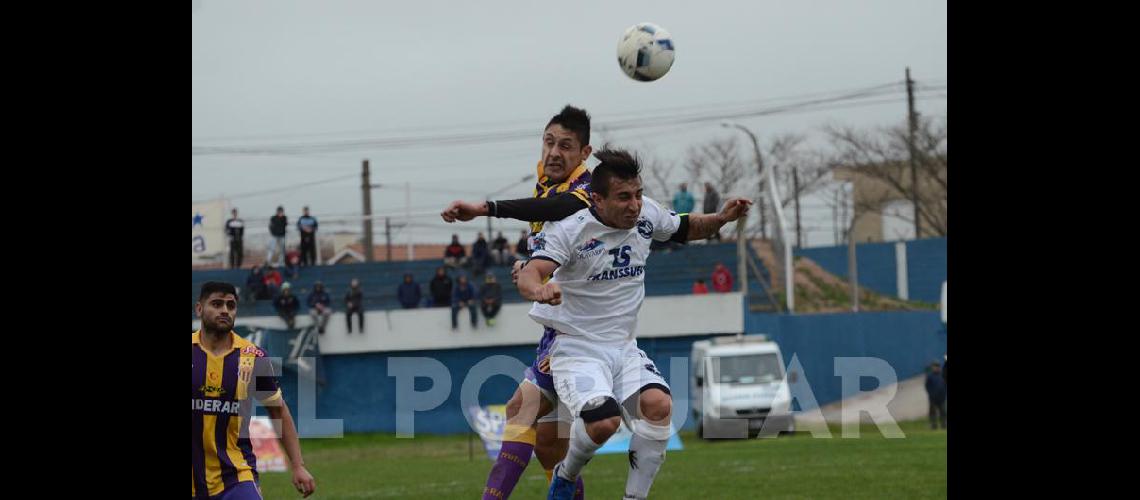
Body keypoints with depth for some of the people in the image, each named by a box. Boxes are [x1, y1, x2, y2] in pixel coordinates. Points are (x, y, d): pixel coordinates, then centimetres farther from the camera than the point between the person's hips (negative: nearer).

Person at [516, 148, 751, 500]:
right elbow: (529, 276, -31)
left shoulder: (646, 214, 0)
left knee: (658, 405, -23)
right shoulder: (570, 229, -17)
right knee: (605, 420, -28)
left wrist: (720, 219, 0)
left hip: (624, 348, 5)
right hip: (576, 348, -5)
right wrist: (539, 289, -55)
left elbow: (688, 229, 21)